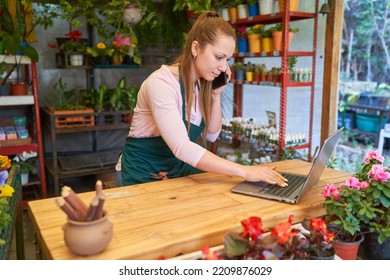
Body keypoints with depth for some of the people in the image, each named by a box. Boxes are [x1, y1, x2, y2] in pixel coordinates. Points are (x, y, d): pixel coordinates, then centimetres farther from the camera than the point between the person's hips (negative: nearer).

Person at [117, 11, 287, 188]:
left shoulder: (203, 84, 0)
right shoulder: (161, 83, -23)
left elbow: (211, 135, 5)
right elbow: (182, 148, -33)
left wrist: (216, 96, -8)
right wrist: (244, 171, -34)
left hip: (180, 169, 7)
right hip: (144, 174, -7)